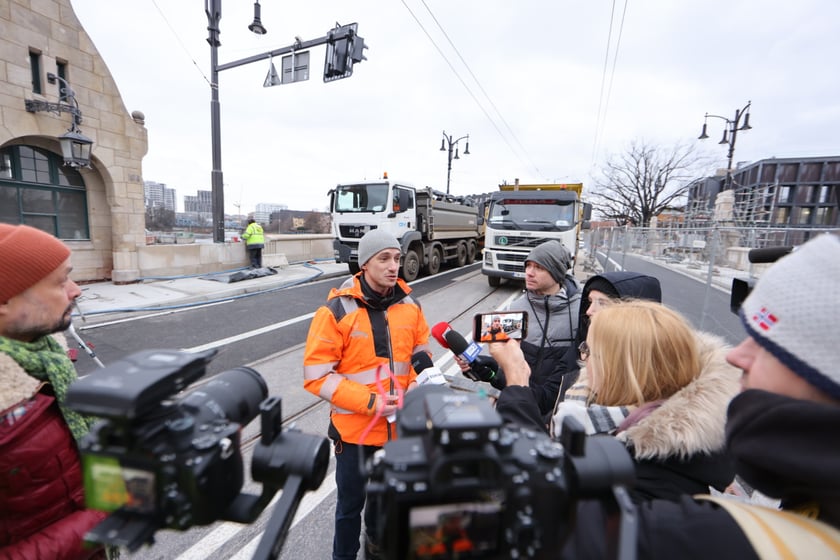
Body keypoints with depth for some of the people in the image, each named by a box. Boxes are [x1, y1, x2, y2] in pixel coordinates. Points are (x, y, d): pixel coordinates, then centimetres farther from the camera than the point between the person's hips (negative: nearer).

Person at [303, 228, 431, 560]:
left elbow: (421, 354, 8)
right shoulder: (337, 310, -17)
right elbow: (317, 375, -16)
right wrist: (368, 402, -22)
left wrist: (415, 388, -10)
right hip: (355, 428, -4)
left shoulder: (408, 304, -4)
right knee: (351, 503, 17)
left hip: (399, 426, 5)